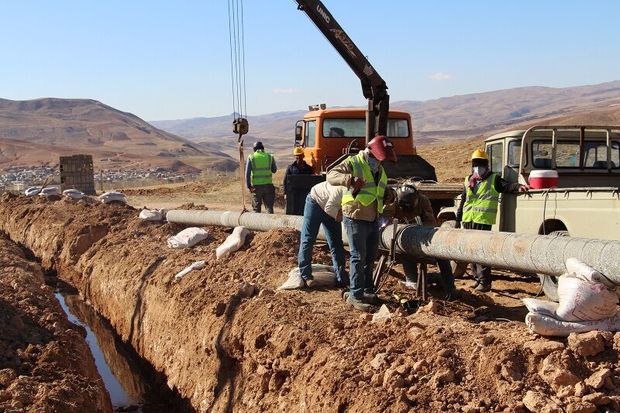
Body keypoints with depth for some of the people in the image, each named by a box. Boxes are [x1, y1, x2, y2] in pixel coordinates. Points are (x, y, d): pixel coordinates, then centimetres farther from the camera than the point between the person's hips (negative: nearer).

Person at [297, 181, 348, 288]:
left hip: (331, 208, 6)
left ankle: (342, 279, 3)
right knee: (307, 240, -7)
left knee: (336, 244, 2)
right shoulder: (342, 190, -39)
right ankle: (305, 276, -2)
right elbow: (329, 208, -28)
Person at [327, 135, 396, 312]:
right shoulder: (352, 163, -11)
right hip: (355, 219, -8)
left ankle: (368, 291, 28)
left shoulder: (381, 171, 14)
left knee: (370, 257, 15)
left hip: (374, 220, 8)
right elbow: (331, 176, -26)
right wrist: (350, 179, -42)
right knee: (358, 257, -9)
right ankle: (355, 295, -4)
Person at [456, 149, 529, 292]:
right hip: (468, 221, 6)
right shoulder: (468, 181, 18)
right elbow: (463, 201, 21)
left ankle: (485, 282, -8)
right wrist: (458, 219, 19)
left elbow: (507, 186, -12)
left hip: (483, 221, -6)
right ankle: (478, 278, 22)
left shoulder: (494, 179, 4)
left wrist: (518, 187, -33)